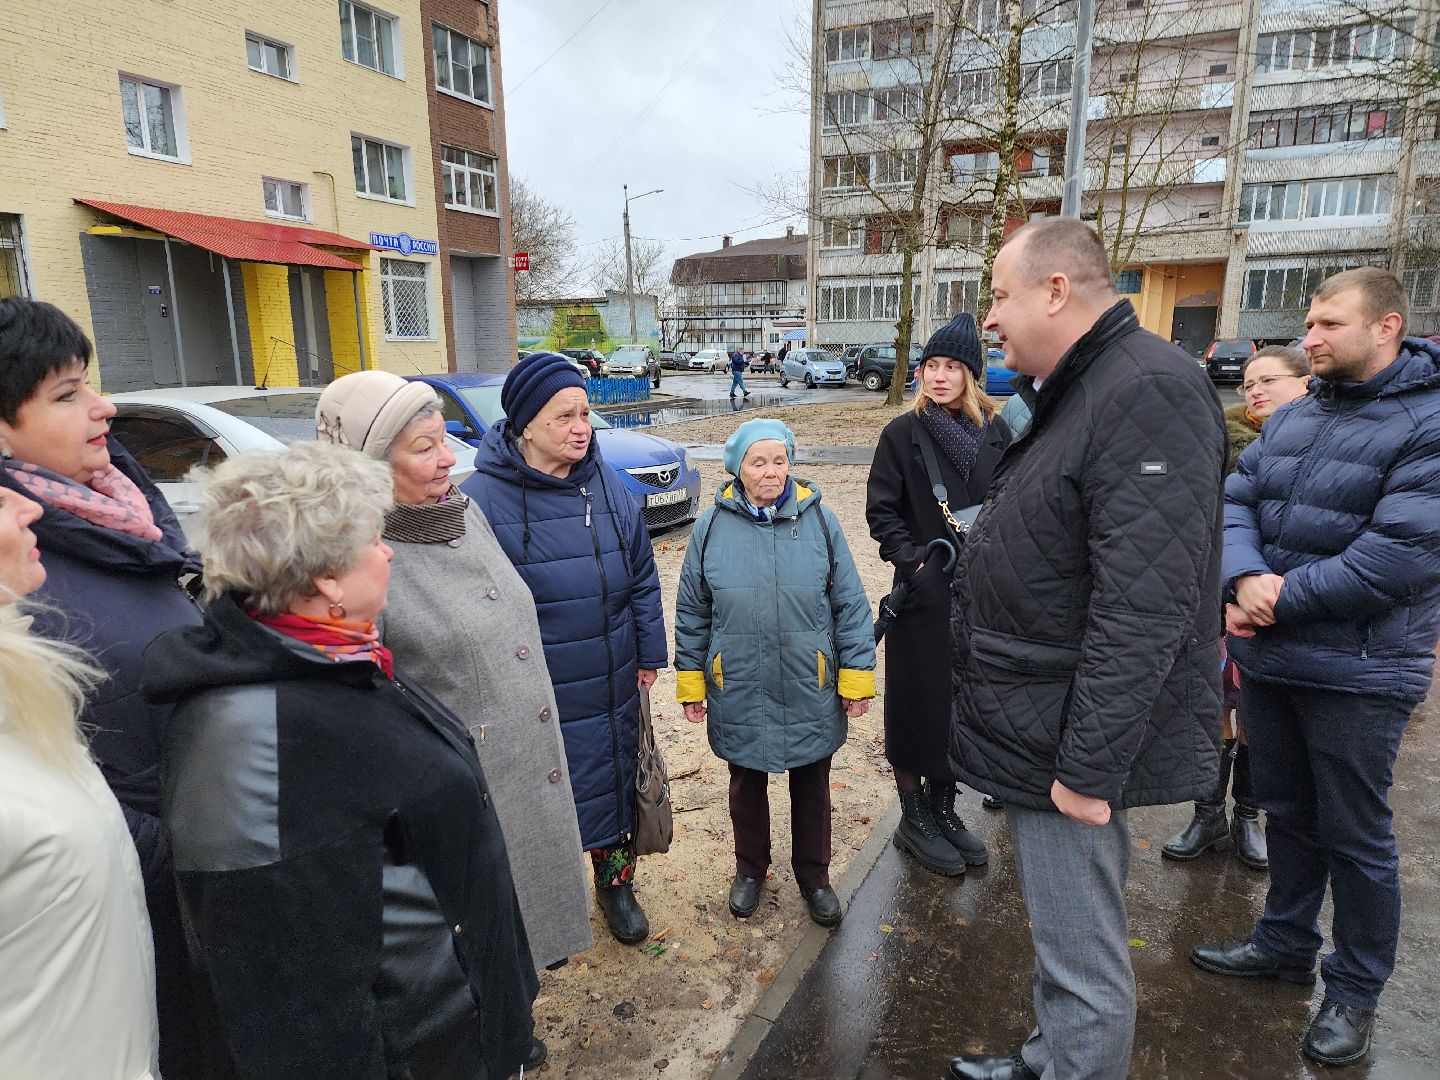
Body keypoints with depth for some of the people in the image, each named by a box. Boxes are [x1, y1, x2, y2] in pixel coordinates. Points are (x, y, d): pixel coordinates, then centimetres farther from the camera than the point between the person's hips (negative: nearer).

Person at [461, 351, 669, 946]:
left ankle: (615, 882, 43)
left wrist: (648, 655, 8)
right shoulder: (483, 498, -15)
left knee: (613, 783, 19)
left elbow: (642, 578, 7)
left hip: (611, 688, 4)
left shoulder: (609, 487, -1)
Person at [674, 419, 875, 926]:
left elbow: (850, 605, -1)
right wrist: (691, 683, 3)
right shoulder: (712, 526, -5)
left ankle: (814, 874, 40)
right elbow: (692, 613, 2)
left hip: (811, 692, 0)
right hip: (740, 693, 0)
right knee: (747, 783, 19)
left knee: (812, 786, 17)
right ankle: (750, 868, 43)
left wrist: (856, 676, -2)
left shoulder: (819, 520, -6)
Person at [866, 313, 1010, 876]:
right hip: (924, 593, -4)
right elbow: (881, 511, -5)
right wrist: (912, 561, -15)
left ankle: (943, 807, 31)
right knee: (919, 703, 5)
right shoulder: (903, 433, -5)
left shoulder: (995, 432, 5)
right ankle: (913, 819, 22)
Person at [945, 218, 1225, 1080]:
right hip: (1042, 729, 10)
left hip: (1071, 746, -10)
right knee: (1070, 936, 25)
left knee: (1082, 961, 7)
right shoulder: (1075, 391, 13)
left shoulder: (1149, 391, -20)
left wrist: (1088, 765, -24)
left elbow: (1144, 609, -27)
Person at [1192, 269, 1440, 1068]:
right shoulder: (1292, 417, 8)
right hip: (1268, 658, 6)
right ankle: (1286, 942, 40)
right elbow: (1235, 501, 2)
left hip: (1357, 672, -6)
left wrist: (1278, 600, -19)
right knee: (1286, 811, 21)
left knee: (1354, 836, 9)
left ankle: (1356, 989, 30)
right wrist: (1245, 579, -17)